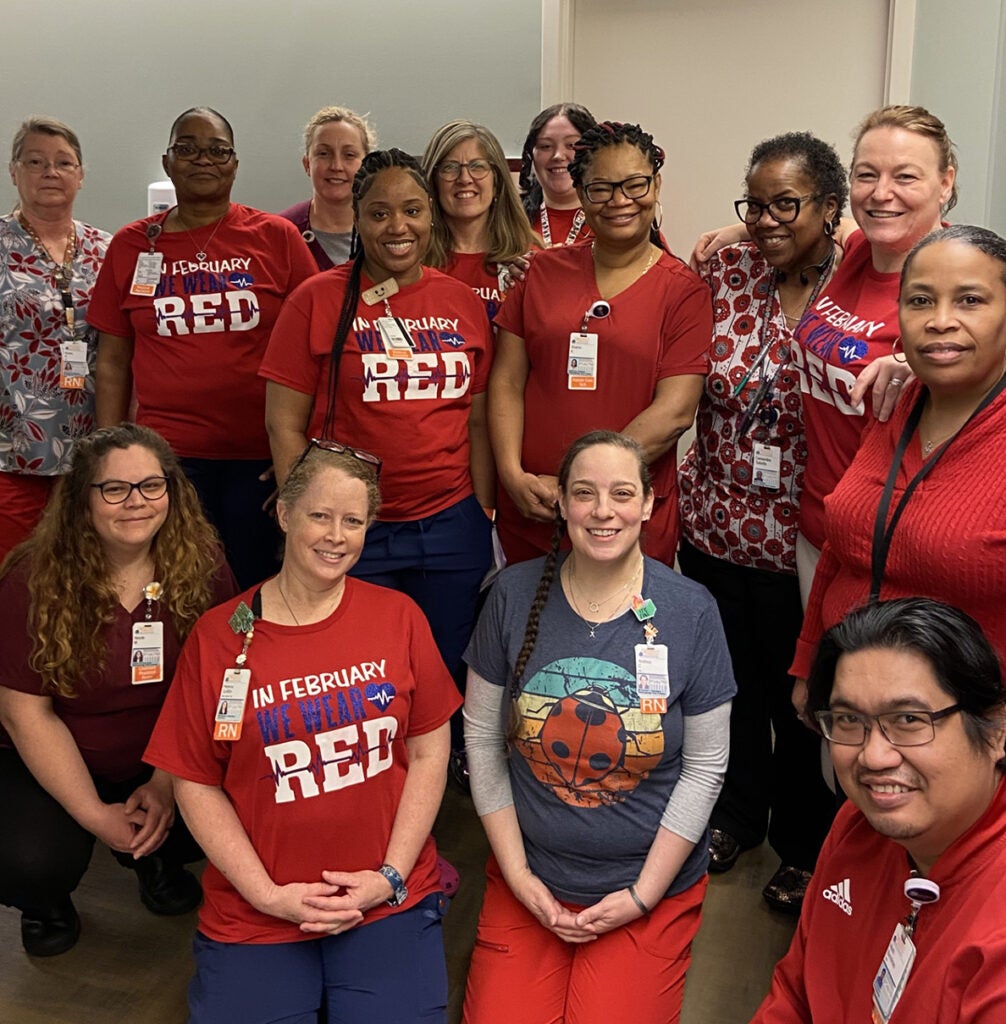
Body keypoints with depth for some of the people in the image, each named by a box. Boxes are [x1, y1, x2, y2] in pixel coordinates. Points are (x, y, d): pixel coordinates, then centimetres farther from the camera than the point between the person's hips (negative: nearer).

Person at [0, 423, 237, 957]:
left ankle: (153, 855, 13)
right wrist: (95, 816, -19)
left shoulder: (202, 566, -12)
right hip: (50, 764, -1)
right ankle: (44, 901, 14)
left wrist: (166, 784, -18)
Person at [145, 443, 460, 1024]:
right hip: (255, 913, 0)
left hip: (390, 903, 1)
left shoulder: (397, 617, -1)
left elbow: (428, 753, 1)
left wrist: (390, 876, -6)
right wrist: (268, 894, -8)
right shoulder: (218, 636, -4)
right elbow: (196, 784, -1)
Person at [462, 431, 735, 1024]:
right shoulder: (516, 595, -8)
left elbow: (705, 768, -6)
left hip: (653, 889, -1)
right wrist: (517, 873, -4)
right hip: (529, 878, 1)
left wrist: (642, 895, -8)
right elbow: (482, 738, -2)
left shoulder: (690, 612, -11)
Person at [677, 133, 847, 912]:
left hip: (803, 539, -3)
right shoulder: (725, 274, 1)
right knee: (727, 679, 19)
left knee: (801, 697, 12)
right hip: (715, 522, 3)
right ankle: (736, 816, 44)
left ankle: (804, 848, 37)